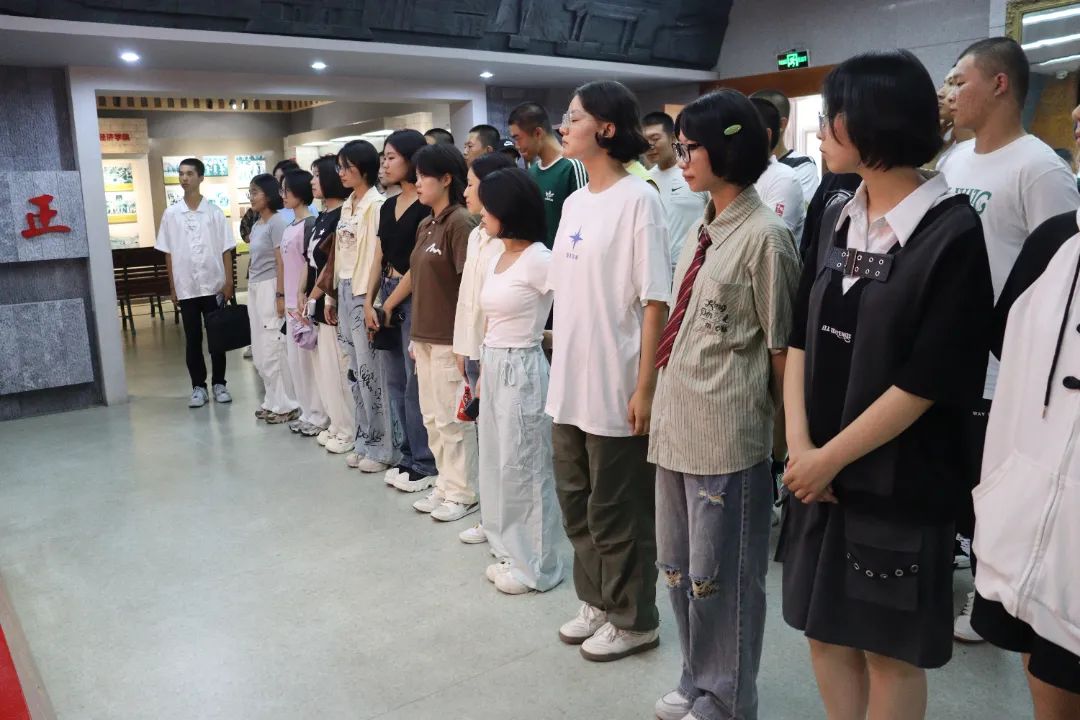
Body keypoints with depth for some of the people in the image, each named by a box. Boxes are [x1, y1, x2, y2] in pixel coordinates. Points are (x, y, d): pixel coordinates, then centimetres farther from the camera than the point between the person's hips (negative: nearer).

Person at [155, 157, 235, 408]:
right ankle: (198, 387, 14)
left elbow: (226, 250, 1)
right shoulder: (171, 214, 3)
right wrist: (172, 288, 2)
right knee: (192, 339, 6)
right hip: (186, 288, 1)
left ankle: (219, 384, 17)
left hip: (214, 285, -1)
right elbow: (168, 254, 5)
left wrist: (229, 282, -5)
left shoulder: (214, 212, 0)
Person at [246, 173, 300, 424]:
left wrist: (280, 295, -19)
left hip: (270, 288, -9)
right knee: (260, 351, 12)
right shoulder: (257, 225, 14)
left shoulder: (277, 223, -11)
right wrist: (251, 287, 13)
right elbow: (256, 260, 16)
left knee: (273, 349, -4)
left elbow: (282, 263, -15)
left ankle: (286, 405, 5)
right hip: (254, 289, 9)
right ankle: (273, 401, 22)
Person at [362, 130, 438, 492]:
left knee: (416, 381, -4)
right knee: (396, 381, 11)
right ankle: (409, 456, 22)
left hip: (413, 298, -8)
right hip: (386, 296, 8)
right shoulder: (388, 207, 15)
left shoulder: (426, 207, -10)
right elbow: (379, 258, 14)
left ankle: (425, 463, 7)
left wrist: (389, 305, -7)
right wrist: (369, 302, 3)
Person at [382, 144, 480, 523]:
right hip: (424, 336, 9)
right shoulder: (426, 225, 14)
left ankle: (464, 494, 14)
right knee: (432, 417, 14)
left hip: (450, 339, -9)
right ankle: (446, 486, 26)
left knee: (453, 418, 0)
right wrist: (388, 304, 27)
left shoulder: (459, 222, -12)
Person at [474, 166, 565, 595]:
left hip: (521, 369, -9)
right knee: (497, 464, 15)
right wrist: (484, 368, 17)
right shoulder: (496, 258, 12)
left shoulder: (539, 259, -15)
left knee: (522, 467, 1)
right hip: (493, 367, 9)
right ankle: (512, 554, 30)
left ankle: (535, 567, 16)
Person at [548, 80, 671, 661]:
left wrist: (645, 387, -17)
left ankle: (633, 620, 25)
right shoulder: (574, 202, 11)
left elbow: (655, 301, -14)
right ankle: (596, 603, 36)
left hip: (615, 387, -8)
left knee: (618, 511, 5)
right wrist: (559, 366, 13)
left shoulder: (638, 199, -11)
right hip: (569, 382, 8)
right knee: (577, 503, 17)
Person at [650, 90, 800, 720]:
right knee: (679, 567, 19)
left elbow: (781, 347, -9)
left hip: (727, 432, -8)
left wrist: (788, 432, -4)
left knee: (719, 575, 7)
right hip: (677, 424, 8)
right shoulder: (704, 229, 11)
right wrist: (666, 407, 16)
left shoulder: (764, 235, -12)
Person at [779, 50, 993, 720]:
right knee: (827, 631, 18)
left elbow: (927, 382, -16)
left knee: (890, 651, 12)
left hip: (897, 483, -5)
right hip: (819, 472, 6)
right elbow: (802, 339, 4)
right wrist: (800, 446, -7)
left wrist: (830, 459, -12)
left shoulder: (953, 233, -14)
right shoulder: (837, 220, 5)